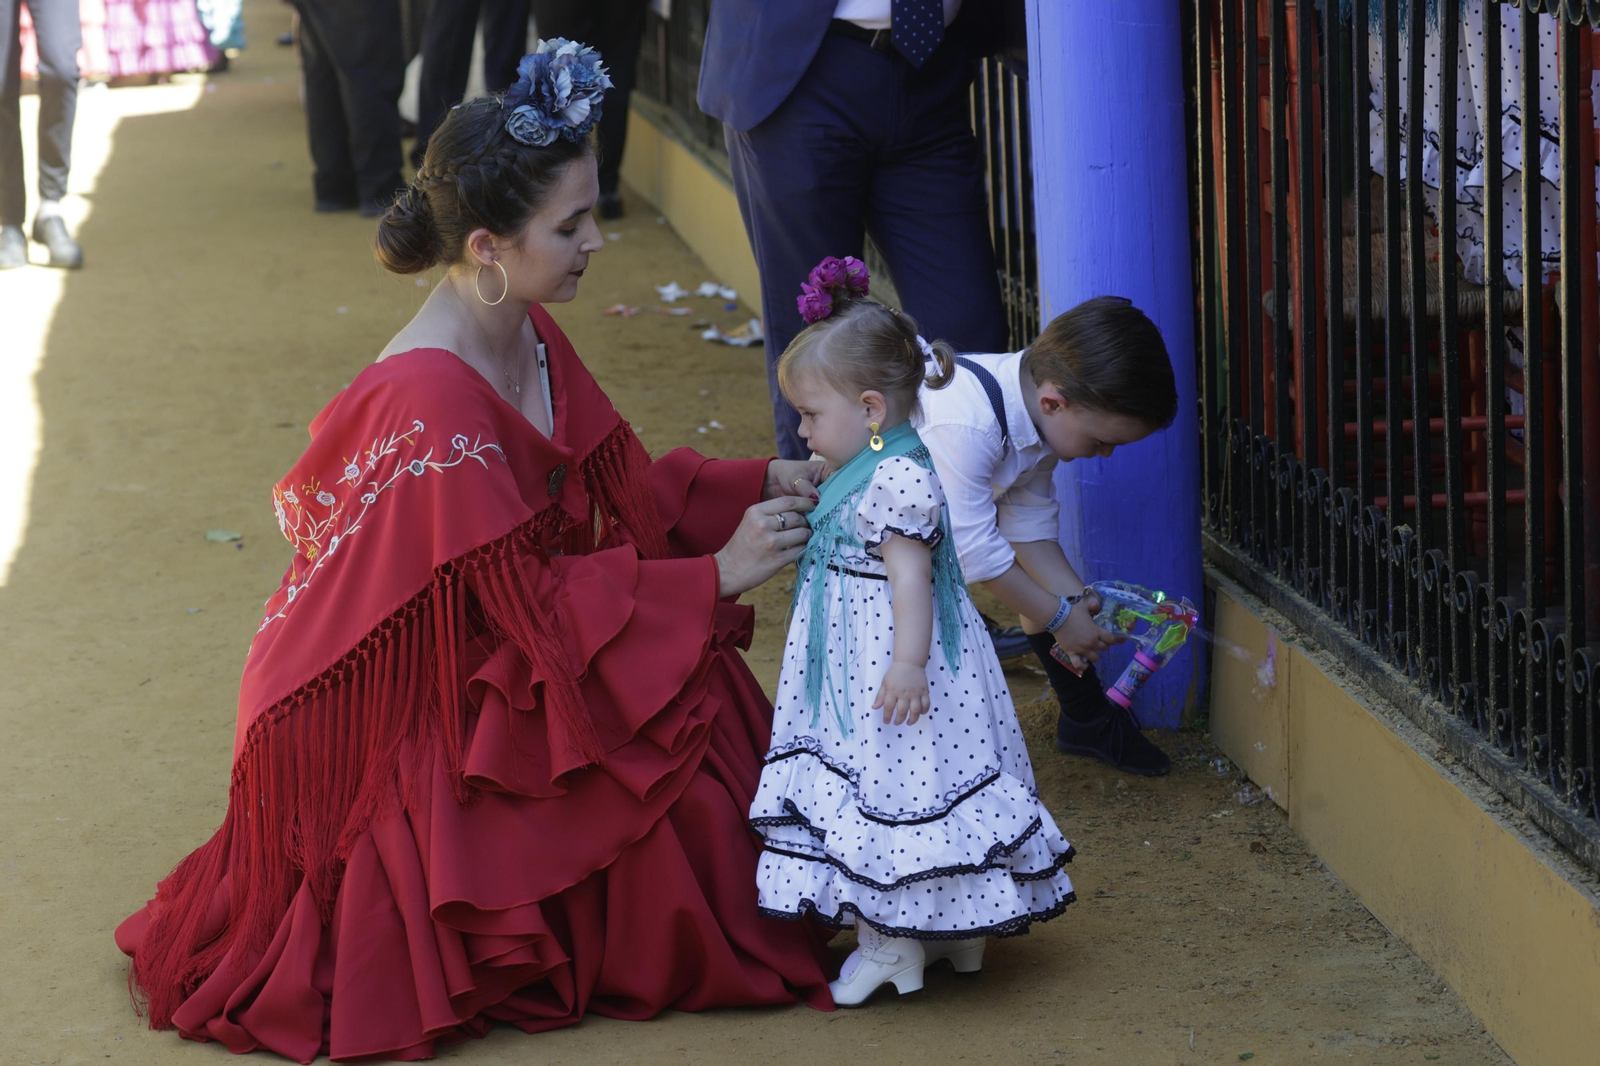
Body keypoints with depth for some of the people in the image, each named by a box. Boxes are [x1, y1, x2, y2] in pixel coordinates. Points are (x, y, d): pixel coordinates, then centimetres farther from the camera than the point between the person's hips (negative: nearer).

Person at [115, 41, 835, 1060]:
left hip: (492, 664, 9)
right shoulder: (433, 403, -30)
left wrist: (757, 483, -3)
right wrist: (715, 576, -19)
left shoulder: (529, 337, 0)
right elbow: (531, 598, -23)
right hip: (410, 729, -9)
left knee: (699, 706, -6)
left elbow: (624, 486, 10)